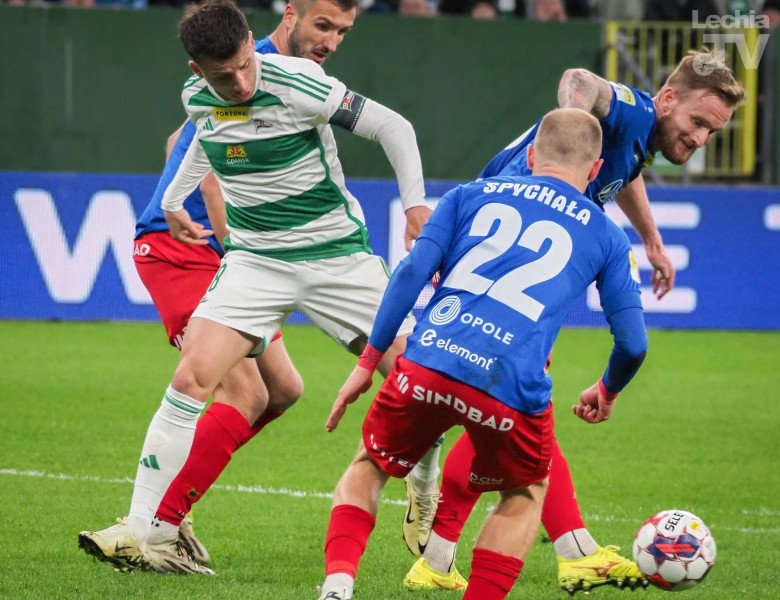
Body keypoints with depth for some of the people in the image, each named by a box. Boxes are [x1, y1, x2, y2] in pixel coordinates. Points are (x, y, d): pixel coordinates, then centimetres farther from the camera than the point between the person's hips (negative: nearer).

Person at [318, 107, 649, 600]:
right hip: (510, 389, -1)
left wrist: (369, 361, 12)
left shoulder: (471, 195, 21)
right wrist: (607, 393, 36)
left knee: (369, 467, 26)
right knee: (526, 494, 29)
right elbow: (633, 343, 15)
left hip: (427, 363, 1)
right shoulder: (608, 236, 19)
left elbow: (413, 270, 9)